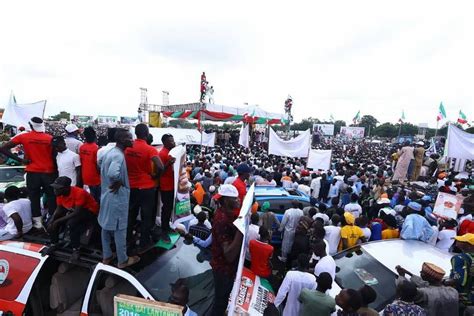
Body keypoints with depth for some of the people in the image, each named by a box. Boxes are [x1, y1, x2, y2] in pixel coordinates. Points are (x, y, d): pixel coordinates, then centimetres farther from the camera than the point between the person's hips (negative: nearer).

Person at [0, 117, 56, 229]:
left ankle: (37, 222, 15)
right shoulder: (50, 138, -3)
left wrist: (20, 160, -3)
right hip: (49, 172, 0)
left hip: (33, 173, 0)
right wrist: (56, 171, 10)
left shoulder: (23, 137, -2)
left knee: (34, 198, 11)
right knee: (51, 198, 9)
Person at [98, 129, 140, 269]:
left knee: (106, 227, 18)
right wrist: (119, 182, -20)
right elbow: (113, 173, -39)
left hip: (106, 194, 10)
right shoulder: (118, 155, -23)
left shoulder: (109, 152, 8)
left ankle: (106, 256, 33)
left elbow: (100, 165, 22)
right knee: (120, 229, 4)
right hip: (117, 197, -9)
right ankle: (123, 260, 18)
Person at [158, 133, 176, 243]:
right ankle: (164, 231, 9)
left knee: (170, 207, 17)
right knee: (166, 208, -2)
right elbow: (160, 171, -21)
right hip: (166, 186, -9)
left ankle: (167, 226, 30)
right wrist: (169, 163, -33)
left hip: (172, 184, 9)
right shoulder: (162, 153, -17)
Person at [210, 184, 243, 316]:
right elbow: (229, 255, -36)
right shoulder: (223, 220, -32)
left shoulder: (223, 212, -2)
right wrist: (240, 228, -42)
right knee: (221, 300, 14)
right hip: (224, 268, -9)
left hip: (224, 265, 9)